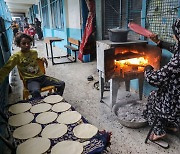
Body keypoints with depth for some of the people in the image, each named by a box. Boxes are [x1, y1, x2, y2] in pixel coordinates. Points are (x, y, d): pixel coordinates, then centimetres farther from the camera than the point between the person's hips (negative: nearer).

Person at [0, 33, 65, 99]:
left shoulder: (34, 52, 10)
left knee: (62, 84, -5)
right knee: (35, 92, -40)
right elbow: (6, 69, -12)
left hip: (41, 76, 6)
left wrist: (42, 59, 10)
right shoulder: (16, 56, -6)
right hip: (30, 80, -5)